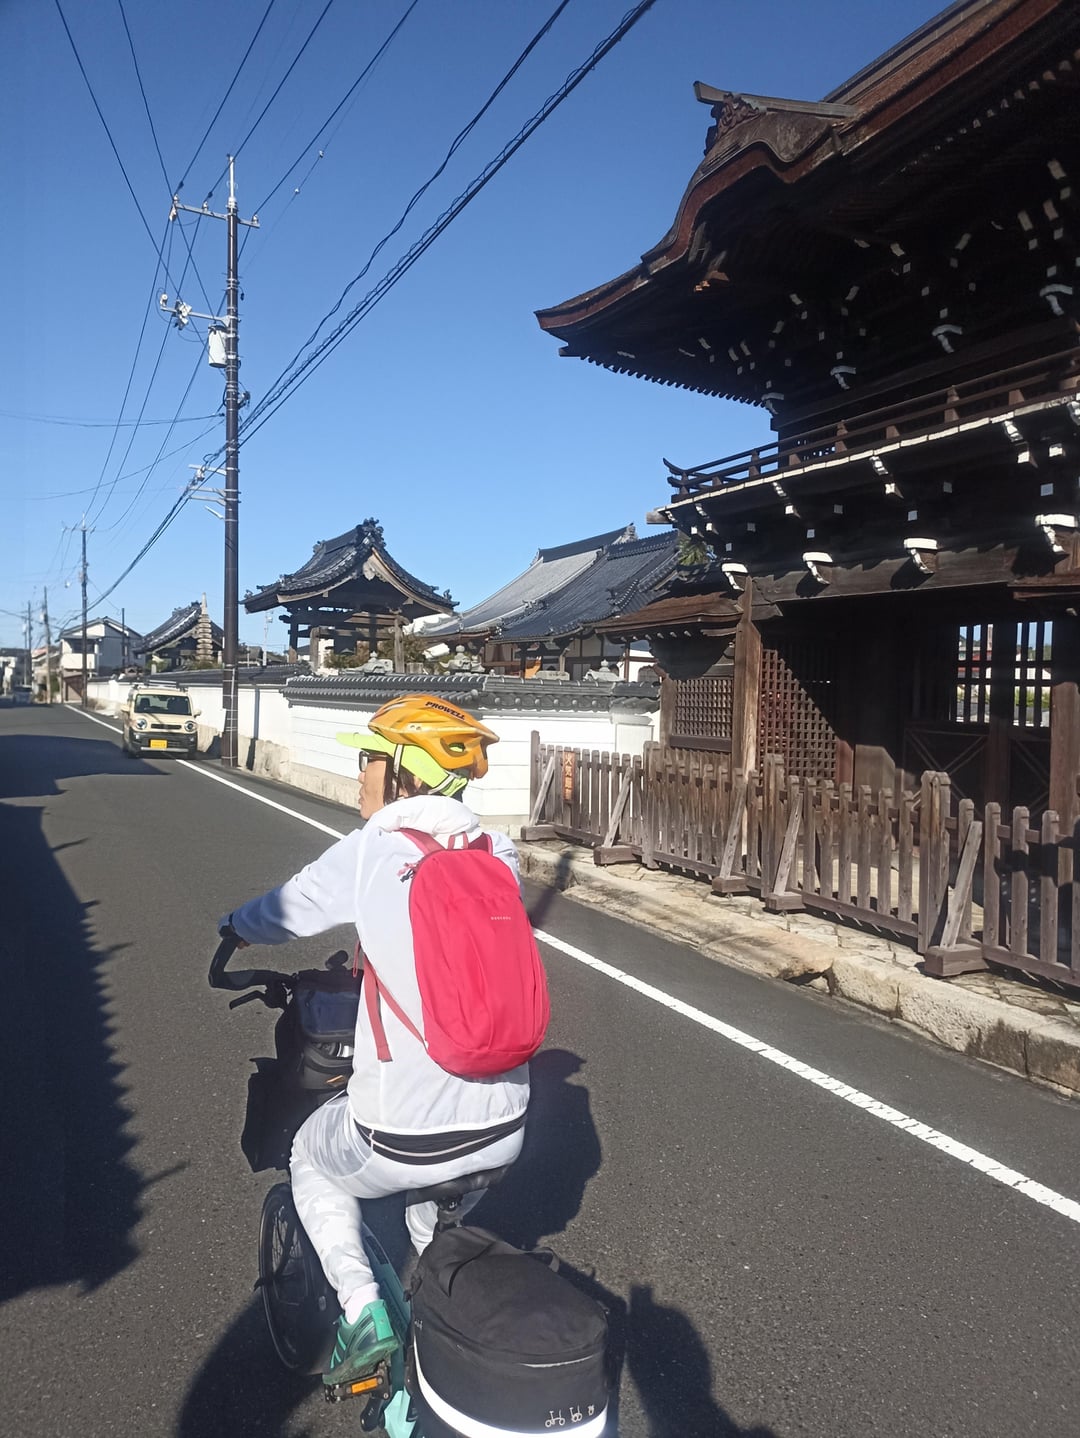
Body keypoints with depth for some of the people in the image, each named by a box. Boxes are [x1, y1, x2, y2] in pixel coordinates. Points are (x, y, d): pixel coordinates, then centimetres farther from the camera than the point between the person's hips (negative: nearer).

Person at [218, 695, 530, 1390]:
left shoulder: (369, 852, -11)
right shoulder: (500, 854, 1)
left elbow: (275, 916, 3)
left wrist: (230, 930, 26)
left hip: (405, 1142, -5)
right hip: (505, 1132, 5)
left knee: (311, 1158, 27)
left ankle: (363, 1311, 16)